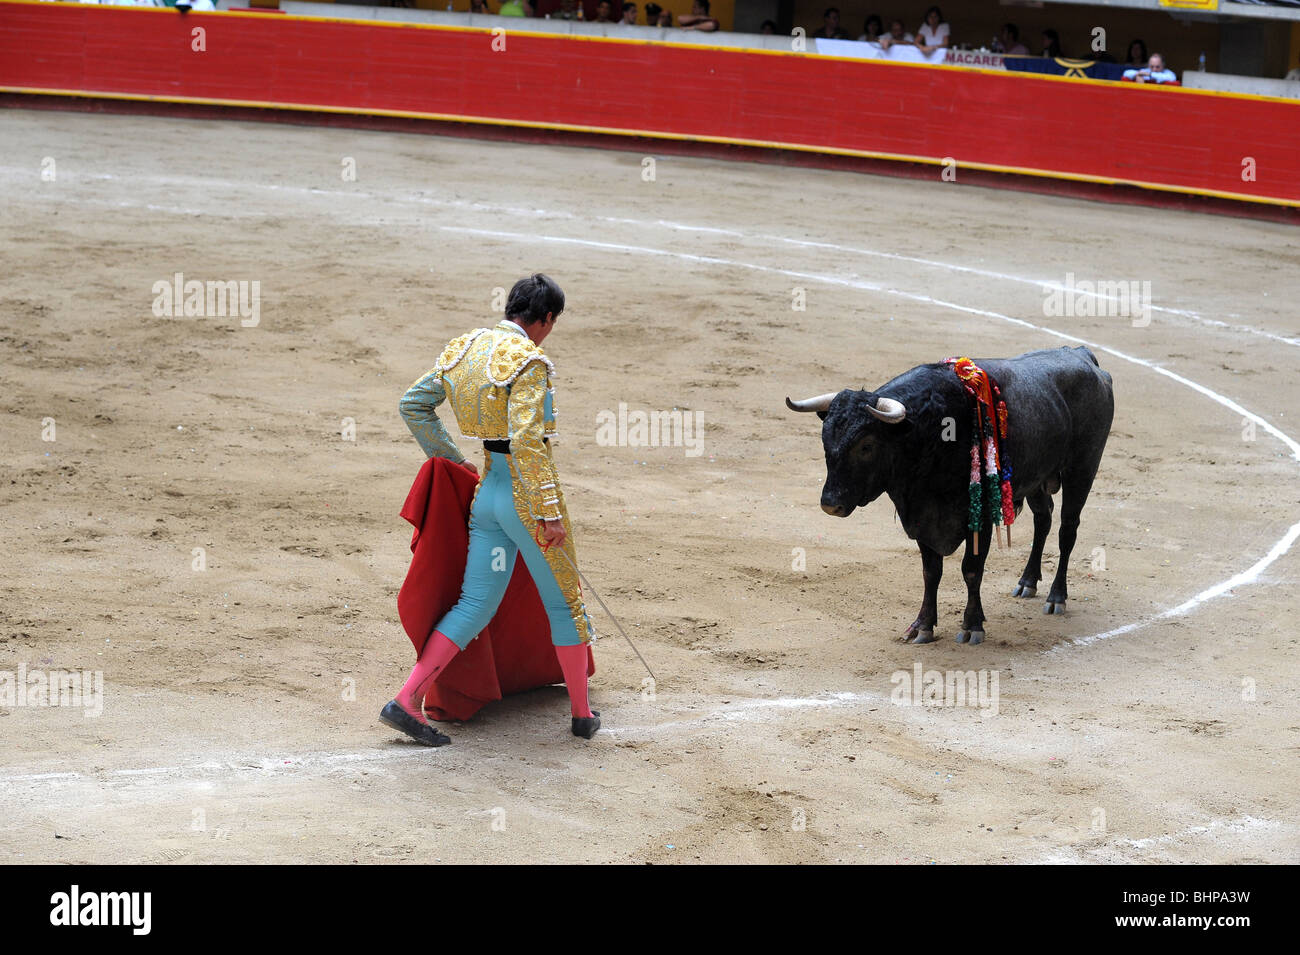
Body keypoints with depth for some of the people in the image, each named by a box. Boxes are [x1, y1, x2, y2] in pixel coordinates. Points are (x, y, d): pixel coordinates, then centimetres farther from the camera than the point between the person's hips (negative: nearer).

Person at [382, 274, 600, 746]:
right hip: (528, 495, -7)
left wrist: (449, 458, 22)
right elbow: (527, 442, -25)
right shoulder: (528, 361, -18)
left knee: (474, 606, 10)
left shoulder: (465, 348, 6)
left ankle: (406, 701, 0)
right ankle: (582, 713, 23)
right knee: (565, 602, 11)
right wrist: (549, 513, -22)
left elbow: (413, 405, 12)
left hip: (487, 493, 7)